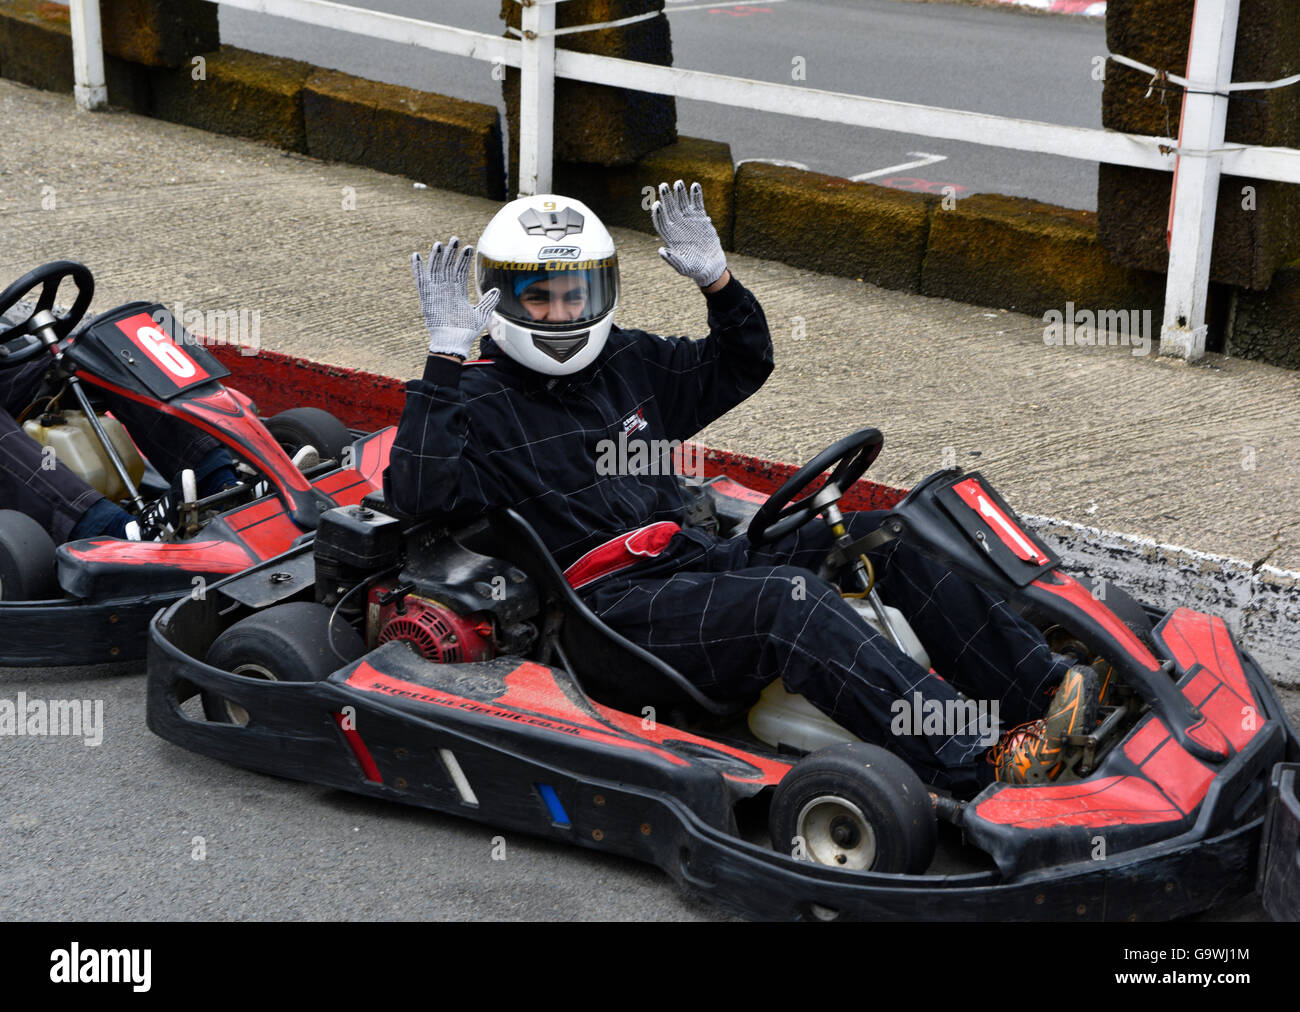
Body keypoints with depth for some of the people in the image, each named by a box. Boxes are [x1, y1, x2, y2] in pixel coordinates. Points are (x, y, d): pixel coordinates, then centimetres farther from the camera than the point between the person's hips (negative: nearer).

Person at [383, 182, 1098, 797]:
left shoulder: (625, 361, 19)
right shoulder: (477, 399, 0)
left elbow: (740, 366, 30)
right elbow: (418, 494, -19)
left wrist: (716, 280, 11)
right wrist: (446, 357, -24)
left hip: (694, 560, 8)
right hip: (610, 606, -8)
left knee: (882, 541, -8)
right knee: (787, 598, -32)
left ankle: (1040, 686, -16)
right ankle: (976, 766, -42)